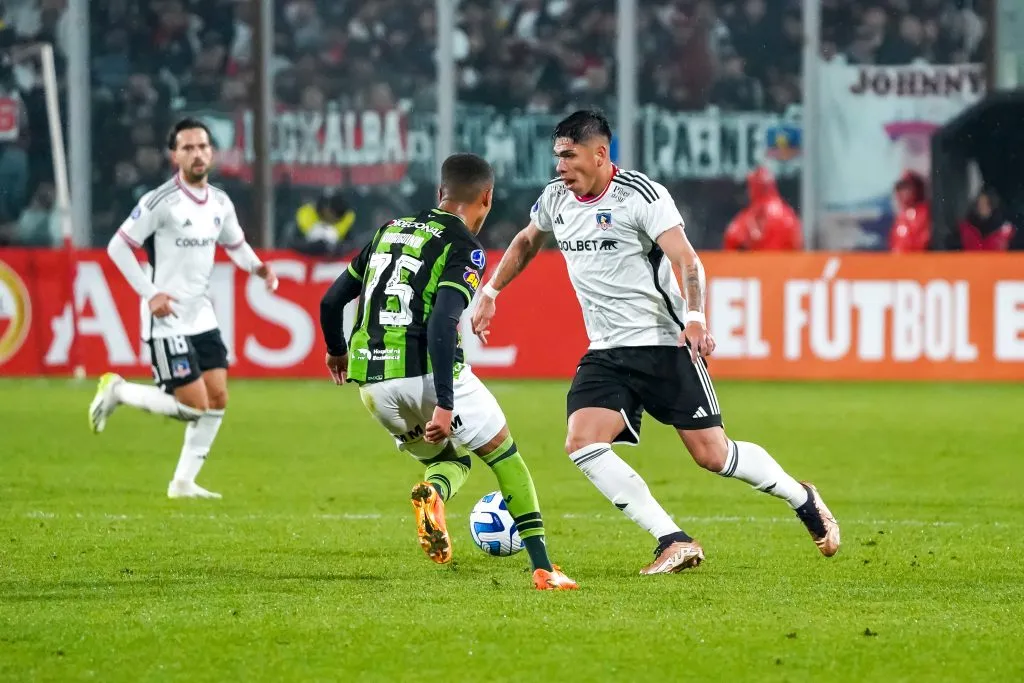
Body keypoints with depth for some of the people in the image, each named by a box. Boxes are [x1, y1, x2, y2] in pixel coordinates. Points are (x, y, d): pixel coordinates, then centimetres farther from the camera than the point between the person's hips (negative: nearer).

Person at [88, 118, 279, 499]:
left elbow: (235, 244, 24)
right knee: (195, 406, -10)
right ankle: (117, 391, 10)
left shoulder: (220, 203, 7)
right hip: (167, 321, -7)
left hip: (202, 316, 7)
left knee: (217, 400, 3)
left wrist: (257, 267, 2)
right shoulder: (161, 202, -15)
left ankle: (183, 482, 13)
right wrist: (149, 293, -17)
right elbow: (117, 247, -12)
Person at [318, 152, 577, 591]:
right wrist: (445, 404, -22)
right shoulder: (464, 248, -5)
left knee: (450, 459, 25)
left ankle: (432, 493, -11)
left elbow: (331, 300, 20)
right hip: (426, 374, -6)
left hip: (371, 382, 6)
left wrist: (336, 351, 39)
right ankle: (542, 568, 4)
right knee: (505, 456, 13)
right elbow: (441, 324, -20)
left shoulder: (390, 230, 16)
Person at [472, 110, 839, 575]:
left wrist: (695, 318, -36)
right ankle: (675, 544, -17)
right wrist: (490, 292, 24)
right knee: (581, 442, -18)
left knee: (711, 454, -8)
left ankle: (803, 499, 21)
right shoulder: (556, 198, 7)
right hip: (606, 354, 6)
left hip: (664, 344, -6)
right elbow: (526, 243, 29)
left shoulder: (640, 195, -13)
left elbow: (687, 261, -21)